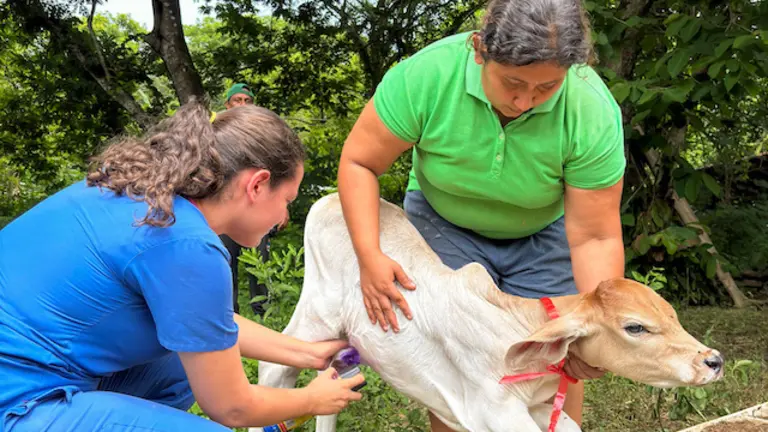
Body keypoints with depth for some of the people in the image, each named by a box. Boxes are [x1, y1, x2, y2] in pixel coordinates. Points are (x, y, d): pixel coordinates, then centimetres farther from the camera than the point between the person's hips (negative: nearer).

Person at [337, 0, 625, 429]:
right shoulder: (427, 75, -31)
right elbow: (359, 162, -18)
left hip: (546, 233, 1)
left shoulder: (594, 111, -30)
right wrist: (369, 256, -27)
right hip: (445, 222, 0)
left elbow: (595, 239, -24)